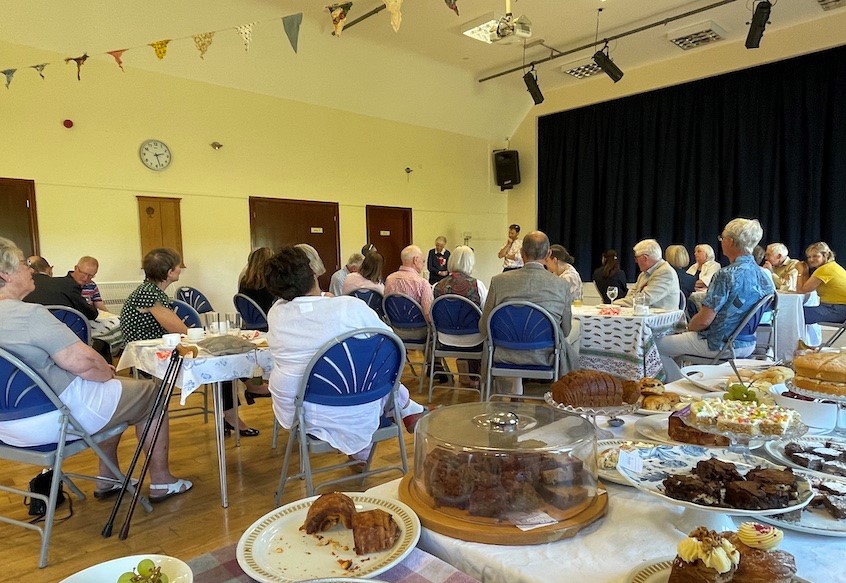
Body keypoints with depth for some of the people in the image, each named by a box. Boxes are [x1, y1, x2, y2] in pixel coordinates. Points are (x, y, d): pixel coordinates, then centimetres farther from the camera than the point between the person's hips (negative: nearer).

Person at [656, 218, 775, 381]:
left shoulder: (726, 275, -23)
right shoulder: (764, 276, 3)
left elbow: (704, 320, -23)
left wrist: (689, 327, 0)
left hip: (719, 345, -9)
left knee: (657, 345, 5)